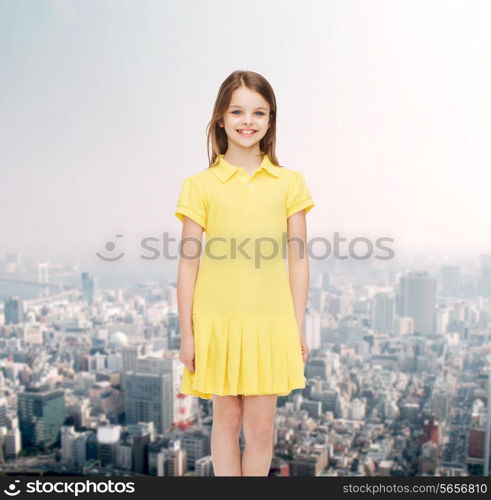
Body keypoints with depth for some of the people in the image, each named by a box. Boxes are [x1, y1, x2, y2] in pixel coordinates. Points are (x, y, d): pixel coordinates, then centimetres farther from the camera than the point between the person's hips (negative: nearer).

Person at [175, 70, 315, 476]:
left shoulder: (289, 182, 3)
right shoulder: (200, 185, 1)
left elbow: (298, 260, 4)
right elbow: (188, 263, 1)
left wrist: (298, 328, 3)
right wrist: (187, 333, 0)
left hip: (270, 323, 0)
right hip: (217, 321, 0)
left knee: (261, 425, 8)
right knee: (226, 419, 13)